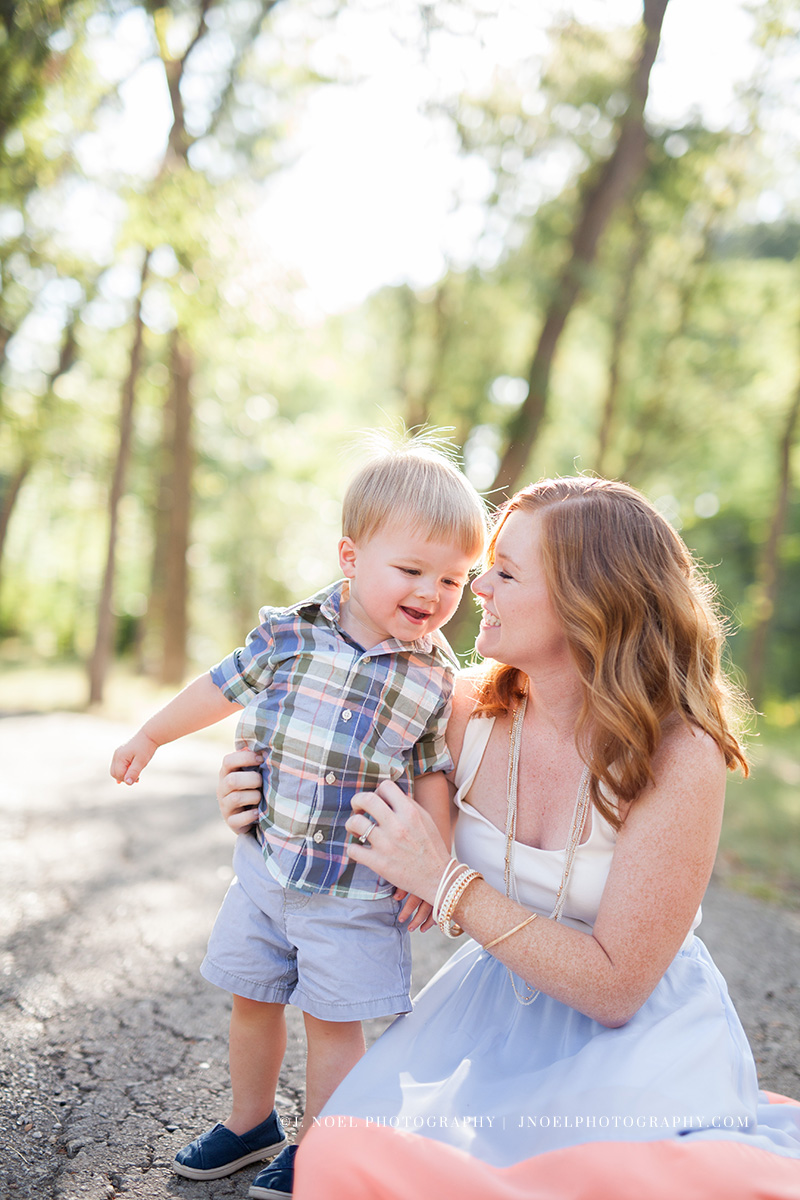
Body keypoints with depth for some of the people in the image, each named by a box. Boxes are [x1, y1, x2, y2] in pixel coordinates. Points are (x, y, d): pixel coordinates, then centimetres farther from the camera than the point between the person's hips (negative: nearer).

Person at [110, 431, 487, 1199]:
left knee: (334, 1020, 7)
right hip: (266, 866, 3)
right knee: (251, 999, 19)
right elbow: (221, 688, 6)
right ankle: (250, 1122, 43)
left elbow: (432, 775, 0)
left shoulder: (436, 679, -10)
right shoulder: (288, 635, -9)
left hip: (358, 885, -3)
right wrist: (149, 736, 18)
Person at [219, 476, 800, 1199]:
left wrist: (445, 882, -22)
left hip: (642, 1028, -2)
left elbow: (614, 989, -19)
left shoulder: (681, 758, -21)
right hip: (495, 1007, 3)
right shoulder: (470, 710, -8)